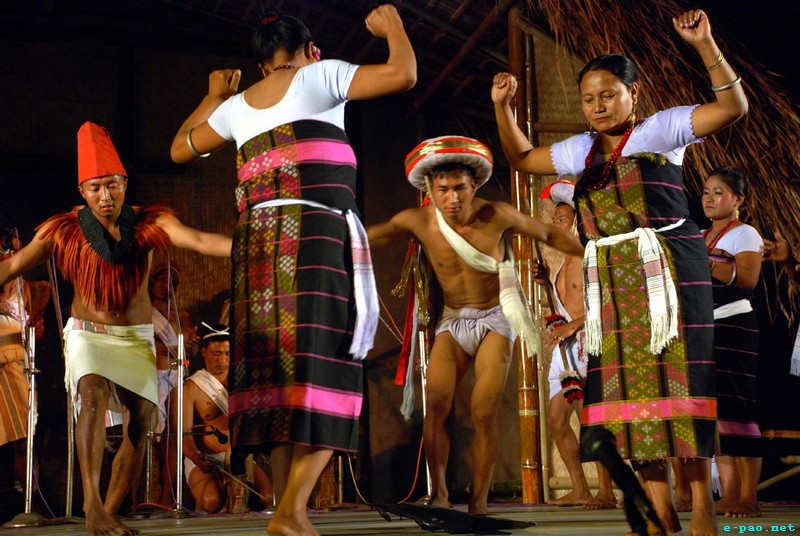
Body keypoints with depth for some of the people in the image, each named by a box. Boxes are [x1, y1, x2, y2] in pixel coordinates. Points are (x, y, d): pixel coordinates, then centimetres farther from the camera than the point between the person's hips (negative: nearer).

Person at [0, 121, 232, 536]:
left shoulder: (149, 223, -10)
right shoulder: (65, 230, -8)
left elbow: (200, 241, -24)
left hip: (137, 338, 2)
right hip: (87, 333, -2)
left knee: (140, 424, -3)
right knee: (94, 396, -29)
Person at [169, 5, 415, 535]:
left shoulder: (238, 106, 18)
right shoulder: (318, 77, 4)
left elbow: (180, 149, 32)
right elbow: (403, 74, -4)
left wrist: (214, 95, 44)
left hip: (256, 242, 6)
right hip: (317, 237, -6)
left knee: (276, 372, 7)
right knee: (324, 371, -7)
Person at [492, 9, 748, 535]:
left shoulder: (660, 130, 4)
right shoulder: (582, 150, 19)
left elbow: (733, 106, -4)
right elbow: (522, 158, 30)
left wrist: (704, 44, -15)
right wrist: (503, 106, 17)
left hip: (668, 269, -5)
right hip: (610, 278, 5)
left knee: (676, 374, -11)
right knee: (627, 383, -1)